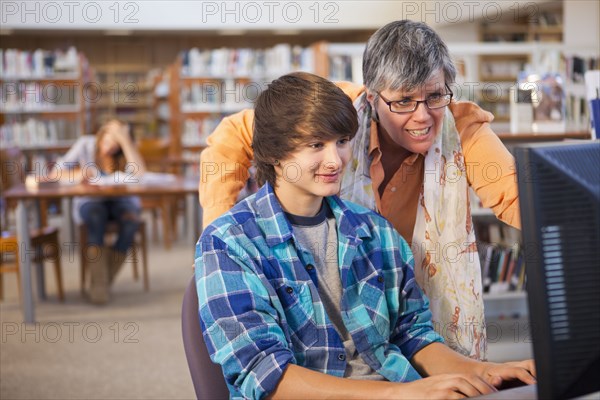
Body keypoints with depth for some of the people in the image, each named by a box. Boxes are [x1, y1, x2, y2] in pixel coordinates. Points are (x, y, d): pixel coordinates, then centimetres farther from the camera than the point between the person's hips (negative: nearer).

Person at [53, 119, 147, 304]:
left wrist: (124, 140, -28)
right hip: (90, 202, -1)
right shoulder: (85, 145, -7)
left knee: (131, 219, -34)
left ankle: (105, 280, -23)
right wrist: (77, 174, -31)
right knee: (95, 216, -37)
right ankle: (99, 282, -35)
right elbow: (56, 172, -10)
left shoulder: (126, 150, -7)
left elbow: (140, 173, -27)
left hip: (122, 201, 1)